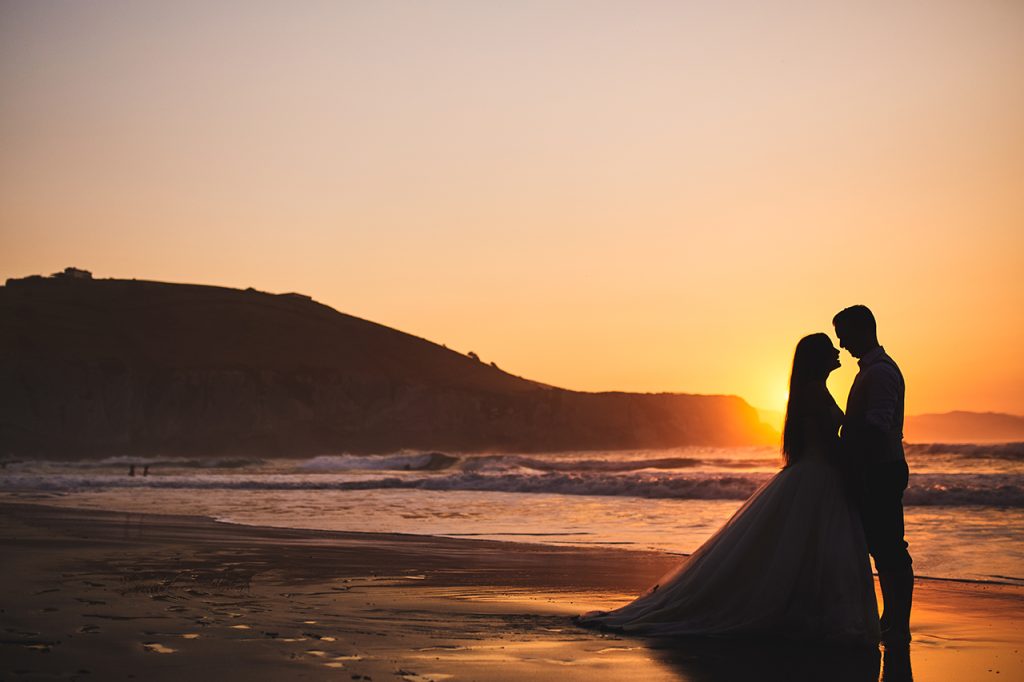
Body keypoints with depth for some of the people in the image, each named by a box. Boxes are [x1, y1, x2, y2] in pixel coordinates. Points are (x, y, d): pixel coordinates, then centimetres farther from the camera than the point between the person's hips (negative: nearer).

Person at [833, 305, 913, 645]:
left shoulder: (880, 371, -14)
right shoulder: (872, 369, 19)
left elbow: (876, 427, -22)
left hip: (881, 472, -11)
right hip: (873, 472, 11)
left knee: (888, 547, -8)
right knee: (881, 546, 14)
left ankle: (898, 625, -4)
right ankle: (891, 620, 21)